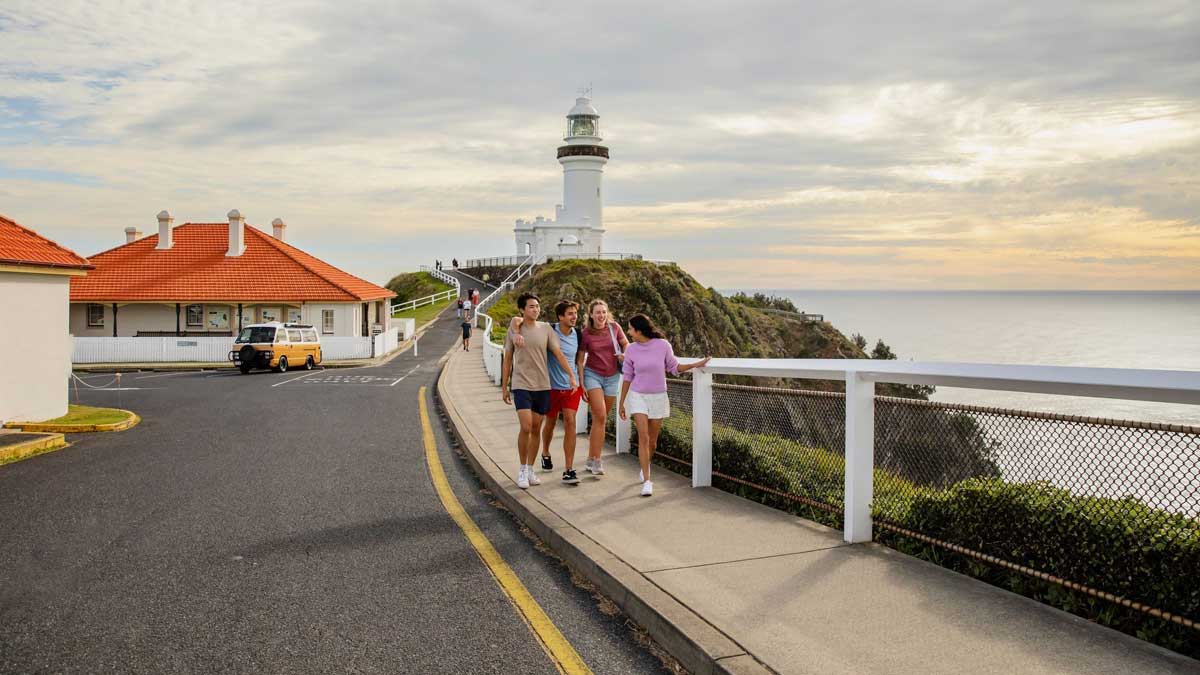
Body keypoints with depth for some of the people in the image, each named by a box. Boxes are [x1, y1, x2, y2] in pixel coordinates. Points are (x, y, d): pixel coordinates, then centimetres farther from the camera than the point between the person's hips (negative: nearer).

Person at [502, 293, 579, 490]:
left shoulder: (546, 328, 3)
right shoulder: (514, 330, 0)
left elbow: (558, 354, 2)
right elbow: (507, 360, 7)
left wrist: (571, 376, -8)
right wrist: (504, 387, 8)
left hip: (542, 385, 2)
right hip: (521, 385, -2)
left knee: (536, 429, 8)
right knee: (526, 427, -13)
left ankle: (530, 469, 22)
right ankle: (522, 470, 3)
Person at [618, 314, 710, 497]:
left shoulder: (663, 345, -7)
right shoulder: (631, 350, -4)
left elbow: (674, 367, 6)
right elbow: (627, 377, 4)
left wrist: (695, 365, -6)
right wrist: (621, 403, 7)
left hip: (658, 397, 1)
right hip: (638, 396, -1)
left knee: (652, 441, 10)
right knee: (643, 437, -13)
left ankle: (645, 466, 40)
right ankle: (647, 481, -9)